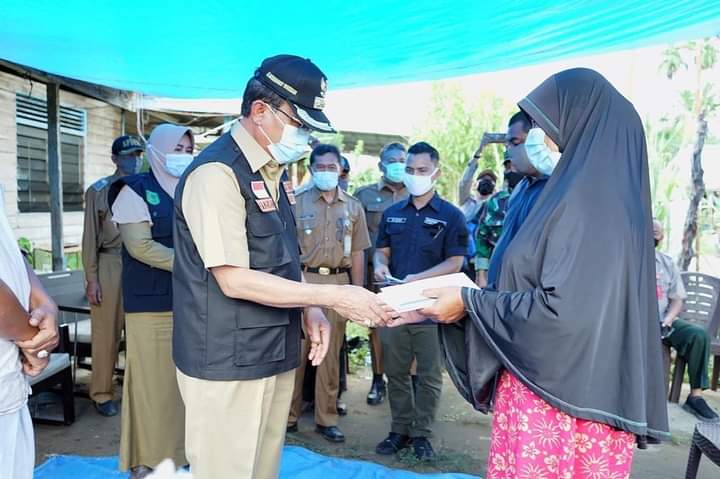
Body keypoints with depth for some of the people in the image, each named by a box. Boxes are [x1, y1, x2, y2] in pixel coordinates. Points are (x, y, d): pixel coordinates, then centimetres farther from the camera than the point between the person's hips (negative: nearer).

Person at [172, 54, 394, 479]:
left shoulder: (276, 171, 11)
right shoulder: (216, 173, -17)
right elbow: (235, 280, -22)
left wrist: (310, 311, 0)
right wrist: (334, 296, -20)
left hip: (276, 355, 8)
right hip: (227, 363, -8)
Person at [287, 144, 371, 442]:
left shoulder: (353, 207, 10)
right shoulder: (297, 202, 2)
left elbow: (357, 253, 11)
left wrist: (358, 292, 7)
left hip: (338, 282, 2)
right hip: (302, 280, -2)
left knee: (331, 353, 9)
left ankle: (326, 418, 21)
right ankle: (289, 415, 17)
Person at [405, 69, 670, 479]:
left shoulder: (590, 198, -18)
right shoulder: (580, 193, 12)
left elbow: (562, 310, -24)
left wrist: (469, 301, -14)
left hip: (562, 393, -8)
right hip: (546, 381, 8)